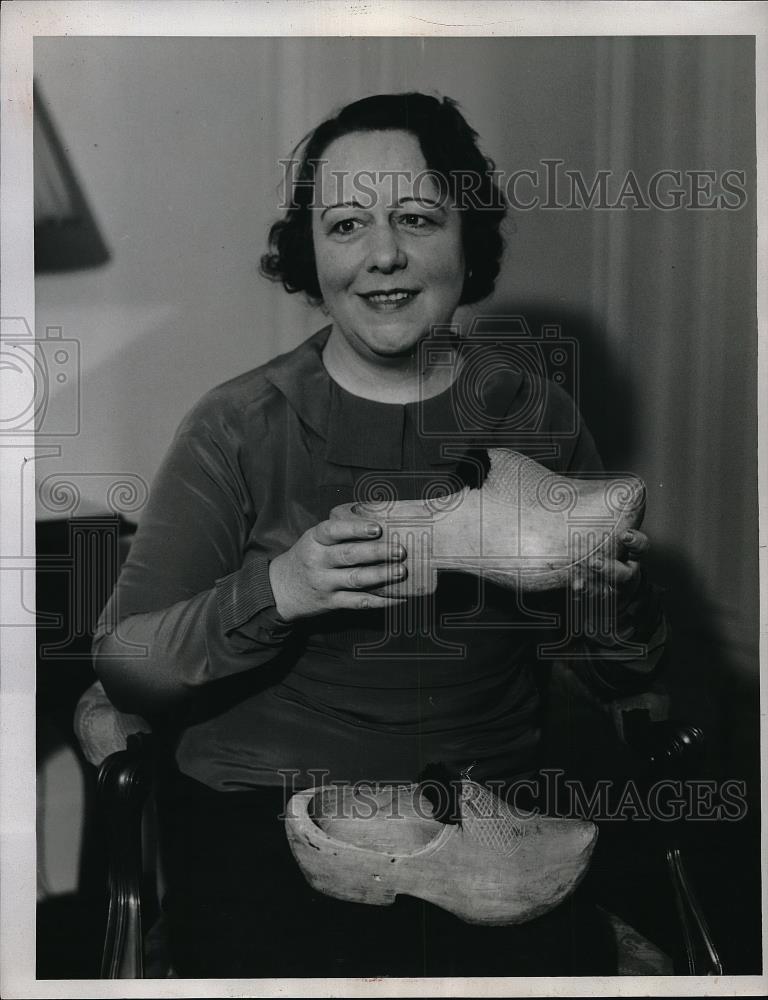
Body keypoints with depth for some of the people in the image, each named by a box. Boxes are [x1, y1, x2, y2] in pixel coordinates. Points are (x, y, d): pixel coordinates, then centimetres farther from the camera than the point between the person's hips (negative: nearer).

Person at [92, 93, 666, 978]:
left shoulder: (535, 416, 4)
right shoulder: (239, 427, -4)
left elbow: (624, 676, 9)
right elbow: (121, 666, -6)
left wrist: (615, 596, -13)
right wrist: (271, 594, -23)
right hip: (265, 807, -1)